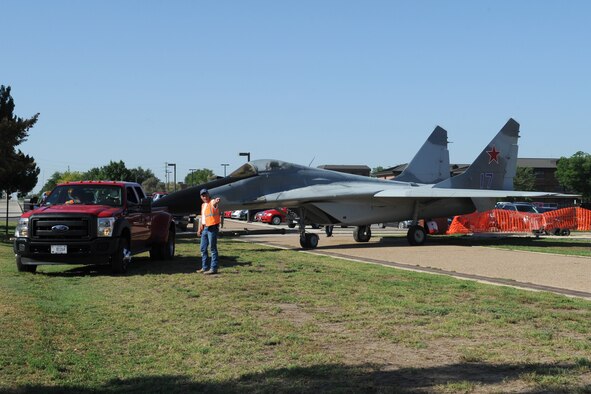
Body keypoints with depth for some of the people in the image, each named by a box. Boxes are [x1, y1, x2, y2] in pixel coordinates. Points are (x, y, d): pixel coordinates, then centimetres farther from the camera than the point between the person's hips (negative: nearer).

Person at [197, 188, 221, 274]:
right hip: (205, 228, 9)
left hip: (212, 228, -9)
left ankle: (213, 268, -3)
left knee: (213, 248, -6)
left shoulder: (212, 202, -11)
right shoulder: (203, 205, 16)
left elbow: (215, 205, -37)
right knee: (203, 249, 14)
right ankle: (205, 267, 24)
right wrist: (200, 229, 25)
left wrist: (216, 202, -61)